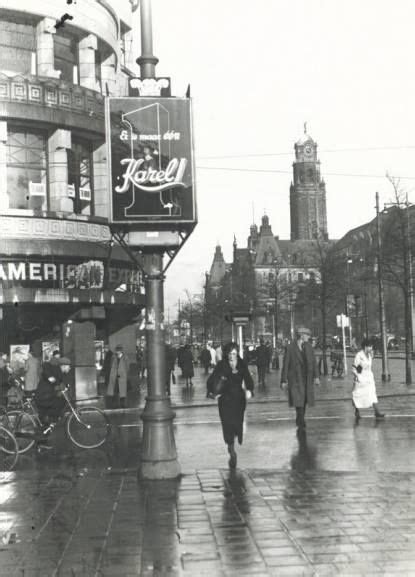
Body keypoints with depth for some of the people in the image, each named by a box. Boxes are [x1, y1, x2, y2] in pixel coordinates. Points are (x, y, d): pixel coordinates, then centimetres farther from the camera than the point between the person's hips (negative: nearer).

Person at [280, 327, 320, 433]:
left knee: (304, 401, 10)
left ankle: (299, 422, 26)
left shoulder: (308, 347, 7)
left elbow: (313, 362, 8)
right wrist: (284, 380, -5)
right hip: (295, 379, -5)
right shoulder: (290, 348, -6)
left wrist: (316, 376, -1)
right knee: (298, 402, -12)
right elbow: (285, 365, -4)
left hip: (307, 379, 5)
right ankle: (302, 425, -9)